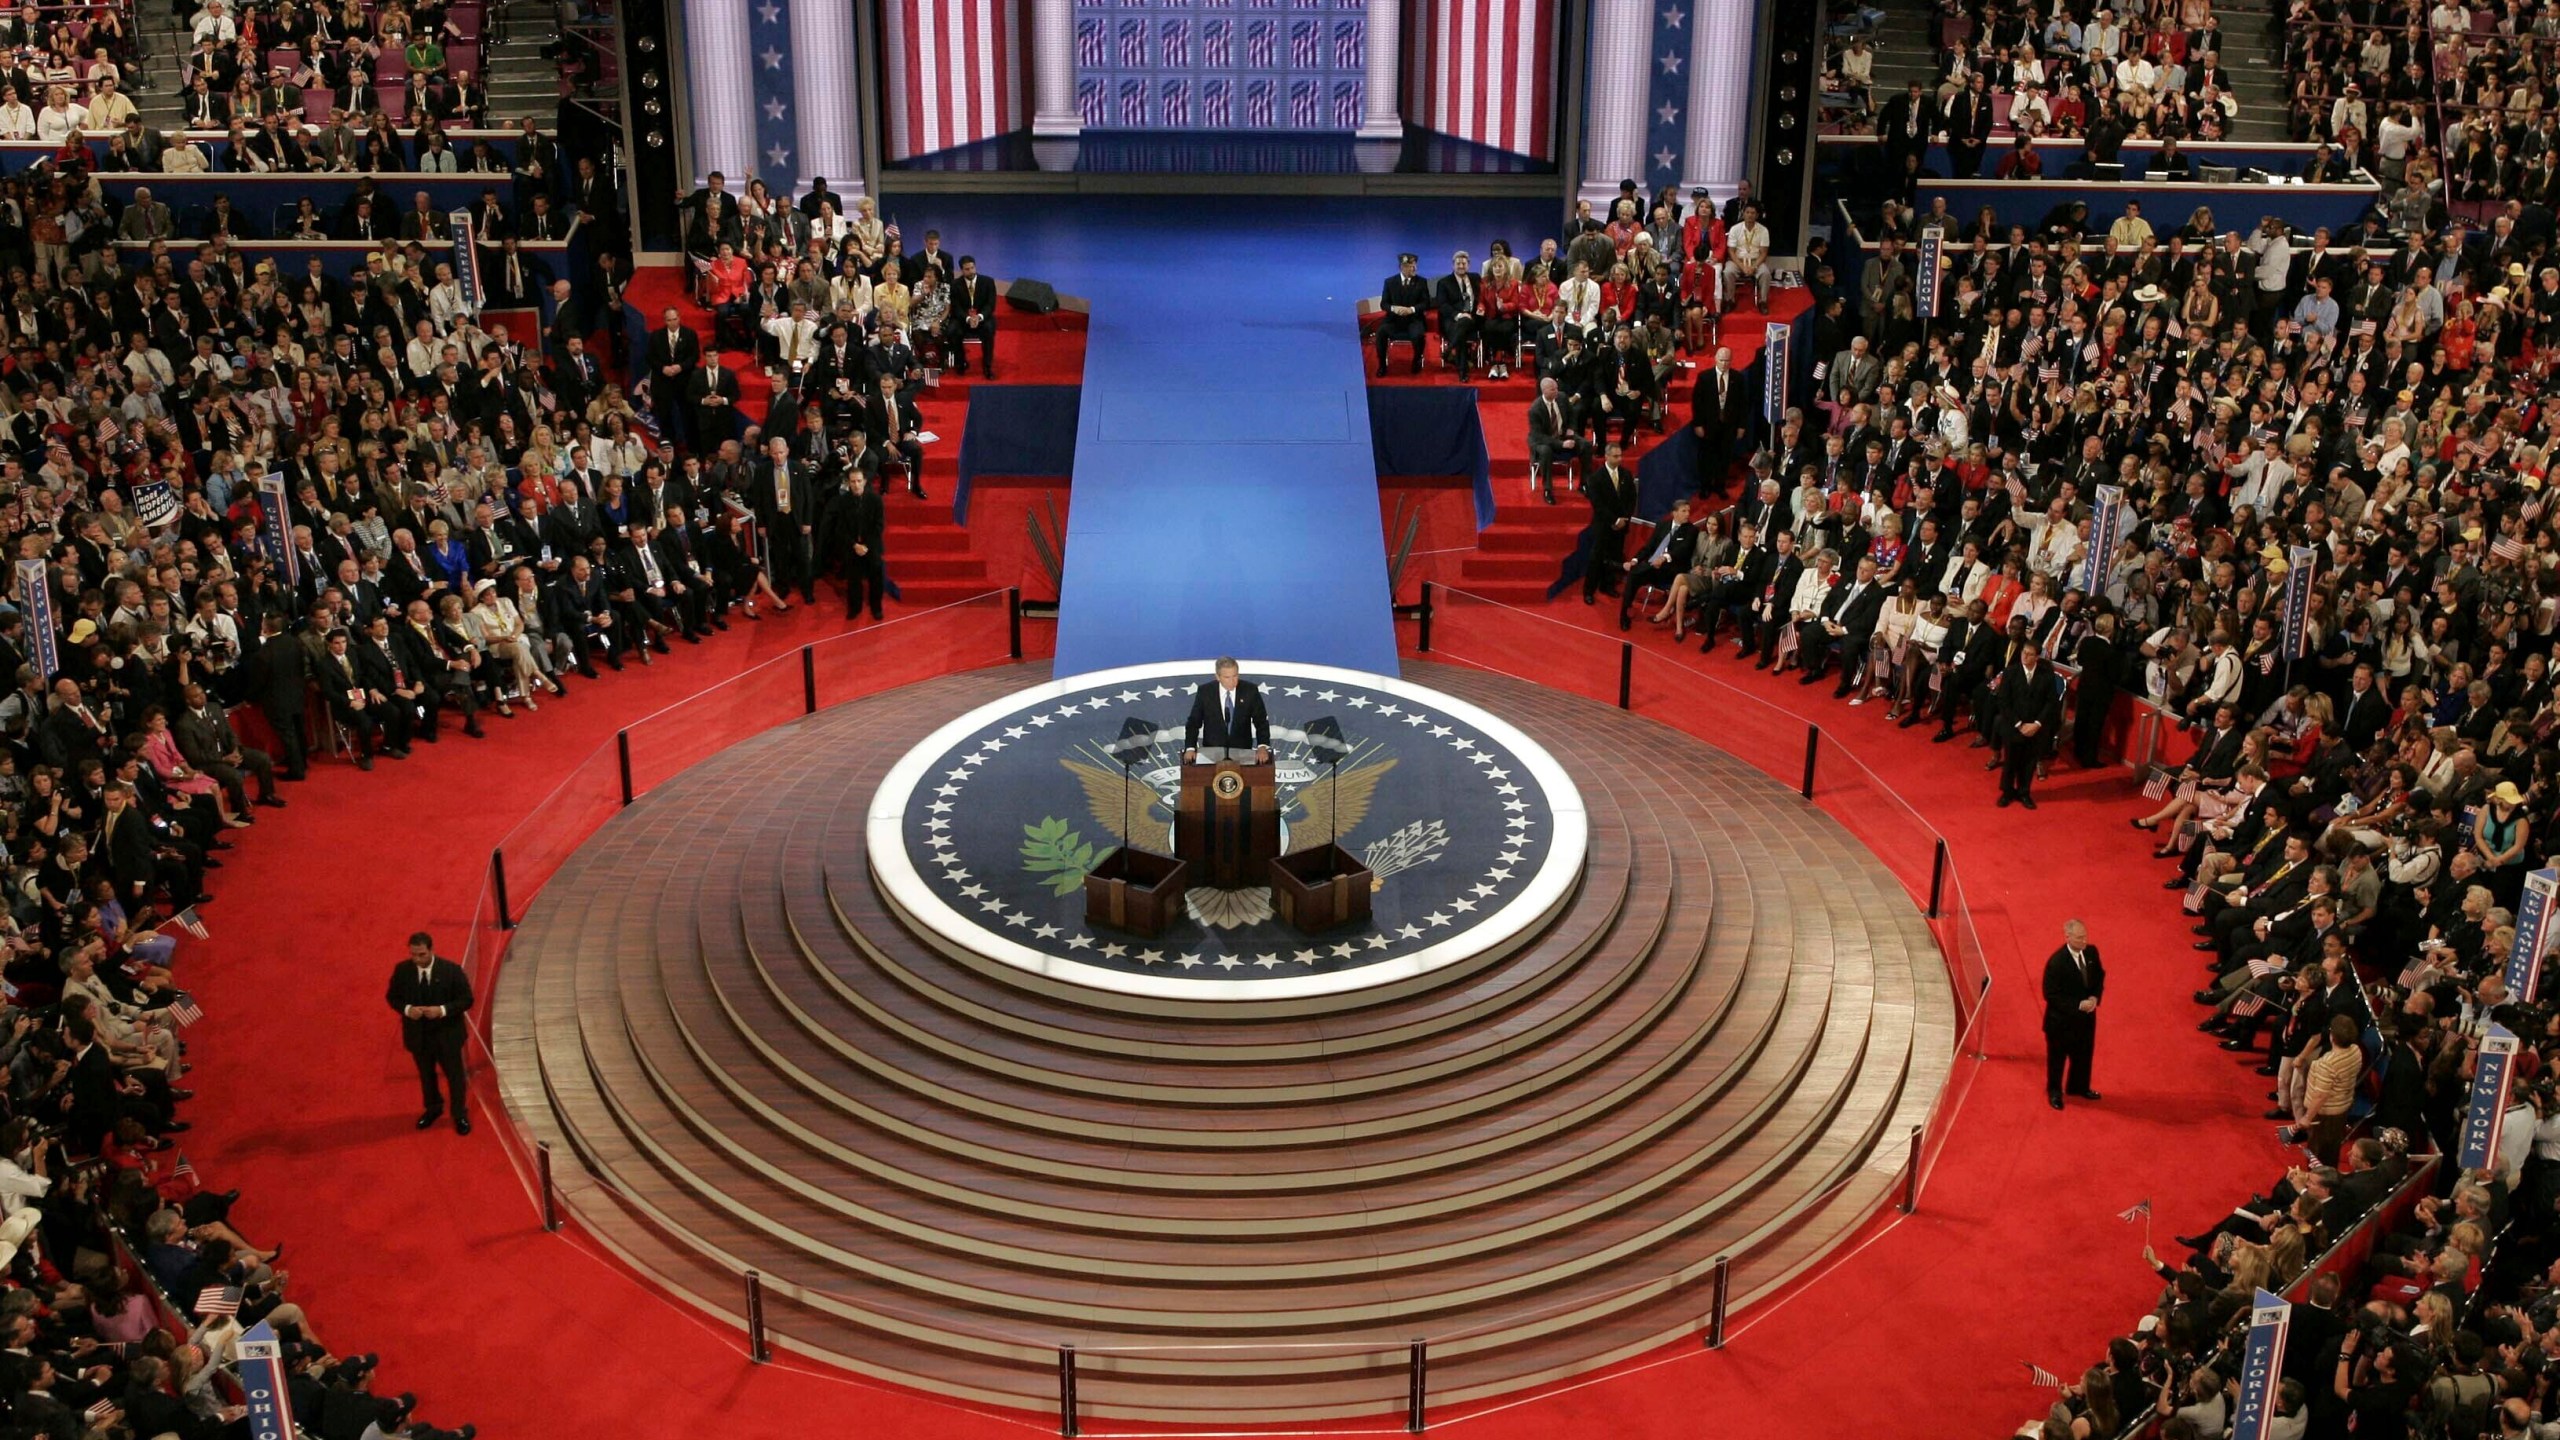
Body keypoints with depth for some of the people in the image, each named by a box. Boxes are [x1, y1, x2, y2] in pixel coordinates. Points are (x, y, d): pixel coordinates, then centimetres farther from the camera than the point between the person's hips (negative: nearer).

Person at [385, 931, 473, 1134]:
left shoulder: (451, 970, -18)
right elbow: (393, 997, 1)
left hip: (447, 1033, -2)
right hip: (417, 1033, 3)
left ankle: (460, 1114, 29)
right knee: (426, 1074, 21)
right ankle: (432, 1108, 45)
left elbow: (466, 1000, -12)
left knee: (454, 1075, 11)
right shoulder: (402, 970, -10)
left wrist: (442, 1010, -27)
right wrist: (407, 1009, -20)